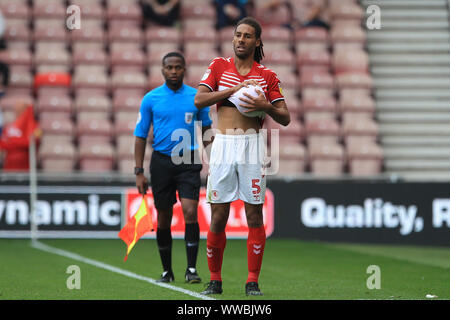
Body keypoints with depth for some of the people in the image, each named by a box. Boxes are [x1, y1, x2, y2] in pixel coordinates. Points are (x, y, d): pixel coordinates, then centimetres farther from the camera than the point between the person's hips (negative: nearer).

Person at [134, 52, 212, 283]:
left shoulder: (196, 97, 3)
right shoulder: (151, 99, 2)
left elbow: (207, 128, 16)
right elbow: (141, 136, 4)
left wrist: (199, 148, -3)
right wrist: (139, 171, -1)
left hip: (189, 163, 0)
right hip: (161, 161, 1)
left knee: (190, 212, -14)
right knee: (163, 218, 5)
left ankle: (191, 269, -10)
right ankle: (167, 271, 17)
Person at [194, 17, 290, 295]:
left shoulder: (267, 76, 8)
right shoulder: (219, 66, 10)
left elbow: (285, 118, 6)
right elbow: (199, 100, -1)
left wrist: (266, 106, -13)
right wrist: (234, 89, -9)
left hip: (252, 144, 0)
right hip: (223, 144, 0)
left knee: (254, 214, -2)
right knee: (219, 215, -1)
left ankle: (253, 281, 2)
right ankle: (215, 280, 9)